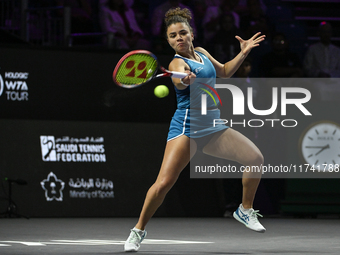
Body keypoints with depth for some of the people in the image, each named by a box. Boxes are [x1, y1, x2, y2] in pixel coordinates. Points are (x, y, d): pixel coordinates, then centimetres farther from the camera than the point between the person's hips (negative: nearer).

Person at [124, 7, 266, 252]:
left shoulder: (202, 53, 11)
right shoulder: (177, 63, -11)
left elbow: (223, 71, 30)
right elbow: (179, 80, -36)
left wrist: (243, 53, 18)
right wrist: (185, 79, -59)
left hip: (213, 127, 7)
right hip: (187, 128, -7)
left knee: (256, 158, -6)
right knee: (164, 183, -19)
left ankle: (245, 211, 14)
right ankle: (139, 230, 0)